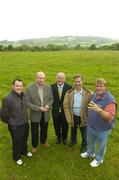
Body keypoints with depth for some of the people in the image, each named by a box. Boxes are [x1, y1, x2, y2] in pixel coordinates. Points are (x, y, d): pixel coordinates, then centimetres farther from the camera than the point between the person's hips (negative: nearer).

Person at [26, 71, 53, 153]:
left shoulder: (49, 87, -8)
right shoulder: (29, 88, -18)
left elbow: (51, 99, 0)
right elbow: (27, 102, -16)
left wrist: (47, 106, -20)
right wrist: (38, 108, -24)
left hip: (45, 114, 3)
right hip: (35, 114, -2)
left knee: (44, 130, 24)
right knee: (34, 132, 17)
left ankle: (43, 141, 52)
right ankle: (34, 145, 43)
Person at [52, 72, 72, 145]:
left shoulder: (69, 87, -14)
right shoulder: (52, 87, -10)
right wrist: (51, 106, -9)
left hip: (65, 110, -1)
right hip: (55, 110, 1)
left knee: (65, 126, 20)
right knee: (57, 125, 21)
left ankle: (64, 137, 48)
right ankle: (58, 136, 50)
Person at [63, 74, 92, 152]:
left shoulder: (88, 93, -16)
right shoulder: (69, 93, -12)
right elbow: (66, 106, -9)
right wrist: (69, 120, -10)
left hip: (83, 117, -1)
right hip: (73, 116, 2)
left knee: (84, 133, 19)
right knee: (73, 130, 27)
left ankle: (84, 145, 48)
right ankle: (73, 140, 57)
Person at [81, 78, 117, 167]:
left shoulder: (110, 100, -28)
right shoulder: (95, 95, -5)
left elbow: (109, 117, -34)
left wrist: (99, 110, -46)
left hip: (102, 129, -6)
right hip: (91, 125, 7)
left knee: (101, 145, 20)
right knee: (90, 141, 29)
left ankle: (99, 159, 46)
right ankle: (90, 153, 57)